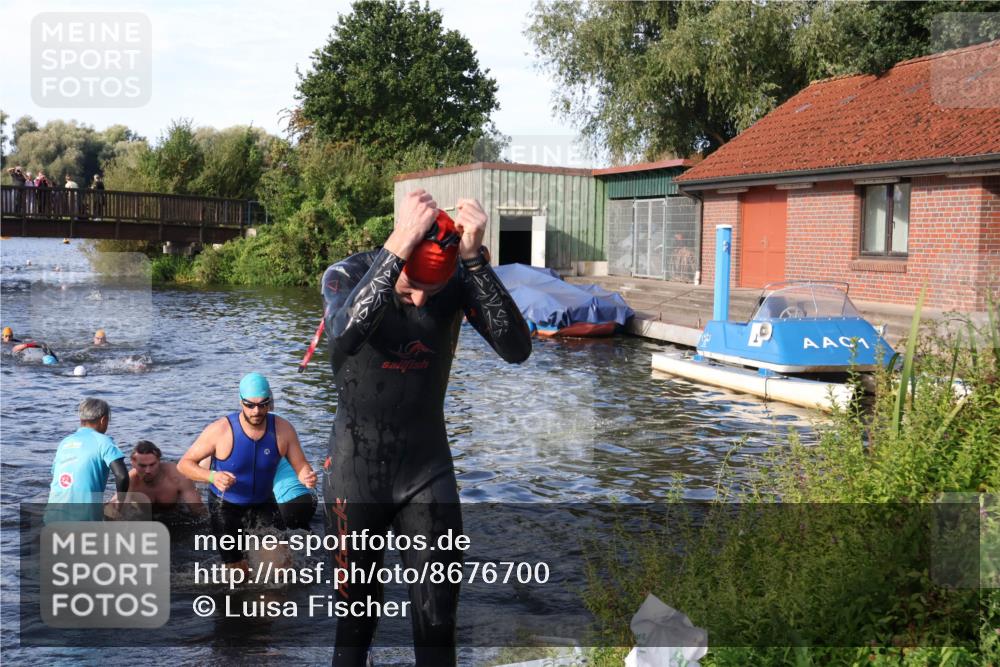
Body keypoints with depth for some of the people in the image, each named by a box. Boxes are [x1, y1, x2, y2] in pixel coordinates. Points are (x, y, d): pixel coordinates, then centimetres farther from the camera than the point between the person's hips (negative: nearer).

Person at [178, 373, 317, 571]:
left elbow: (301, 467, -8)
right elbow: (184, 464, -15)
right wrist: (212, 476, -35)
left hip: (263, 504, 2)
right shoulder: (220, 430, -22)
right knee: (238, 571, -2)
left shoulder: (283, 430, -15)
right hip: (225, 506, -2)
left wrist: (307, 477, -33)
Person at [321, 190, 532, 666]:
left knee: (437, 626, 3)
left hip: (428, 471, 1)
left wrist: (474, 257, -32)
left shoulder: (459, 282, -10)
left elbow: (516, 349, -26)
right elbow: (346, 337, -37)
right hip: (356, 473, -1)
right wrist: (397, 248, -42)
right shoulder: (347, 275, -14)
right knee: (356, 615, 12)